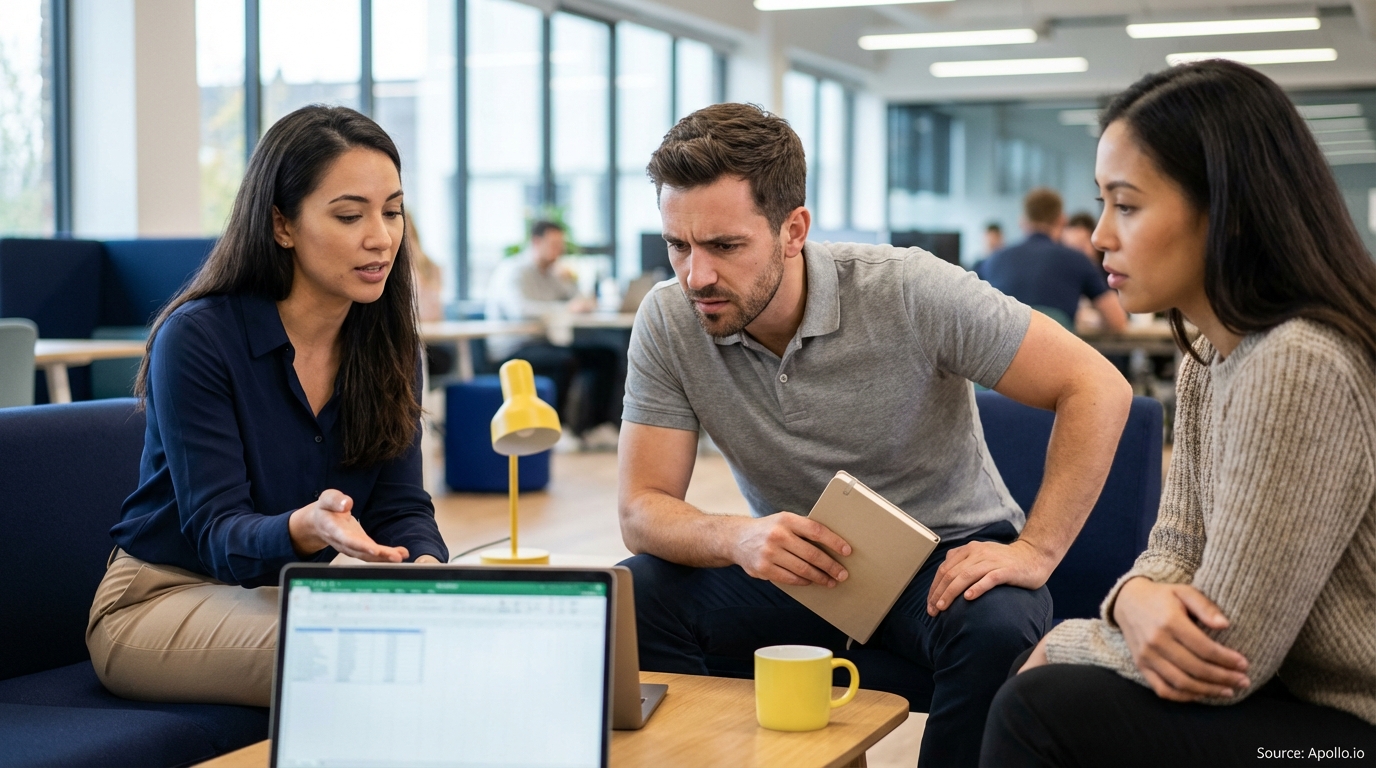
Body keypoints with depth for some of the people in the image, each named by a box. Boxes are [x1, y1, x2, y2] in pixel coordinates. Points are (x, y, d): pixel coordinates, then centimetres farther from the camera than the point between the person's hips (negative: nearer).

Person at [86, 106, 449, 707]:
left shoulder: (385, 342, 0)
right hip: (164, 598, -5)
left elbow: (400, 505, -3)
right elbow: (217, 533, -22)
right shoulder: (196, 338, -18)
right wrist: (306, 528, -45)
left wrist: (428, 569, -27)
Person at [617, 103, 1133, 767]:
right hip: (796, 565, 2)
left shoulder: (909, 292, -20)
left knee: (996, 627, -35)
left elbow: (1096, 387, -17)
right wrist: (737, 538, -34)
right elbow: (641, 510, -12)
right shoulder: (667, 322, -12)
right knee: (636, 596, -23)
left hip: (946, 557, -2)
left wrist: (1034, 552, -25)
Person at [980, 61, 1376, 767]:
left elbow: (1227, 656, -23)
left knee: (1044, 707, -15)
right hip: (1300, 698, 9)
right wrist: (1139, 596, -14)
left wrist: (1064, 643, -6)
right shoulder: (1208, 356, 6)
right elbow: (1179, 543, 9)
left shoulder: (1297, 366, -25)